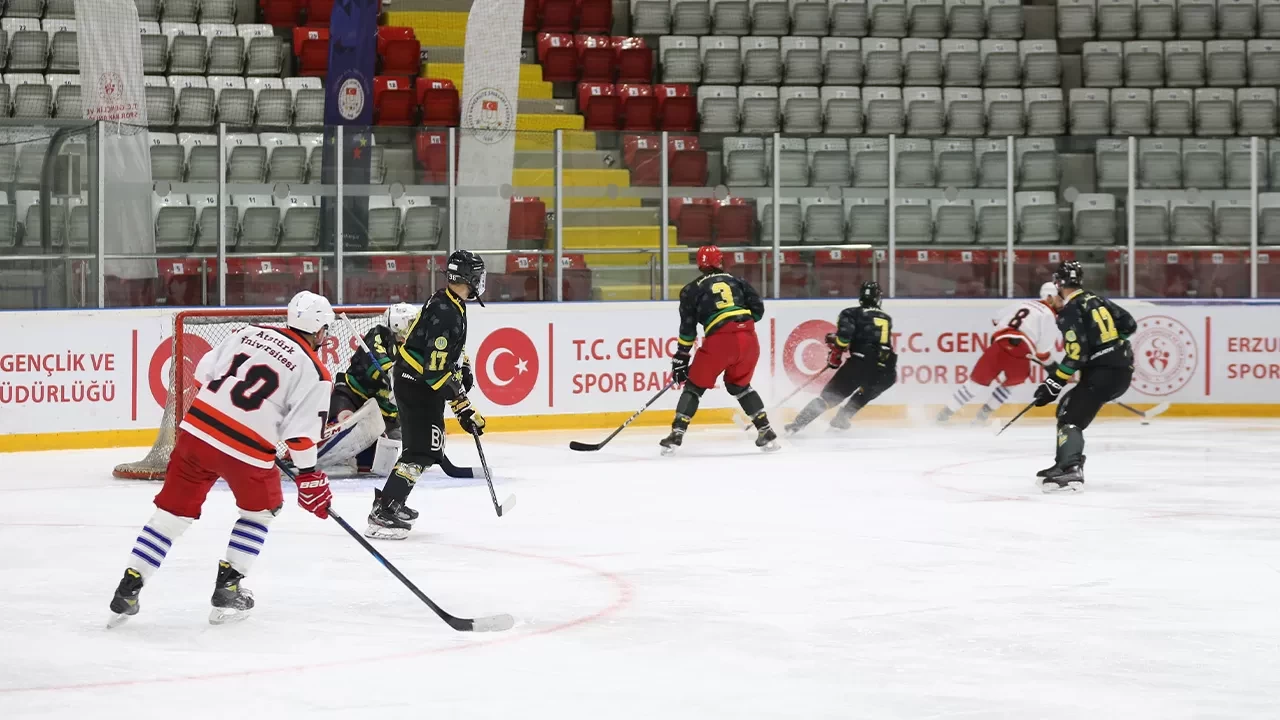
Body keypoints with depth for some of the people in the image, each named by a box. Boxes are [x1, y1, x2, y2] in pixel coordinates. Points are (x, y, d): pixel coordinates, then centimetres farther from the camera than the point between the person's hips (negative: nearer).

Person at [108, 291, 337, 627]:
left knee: (173, 510, 13)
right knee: (261, 508, 23)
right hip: (247, 450, -4)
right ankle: (227, 589, 16)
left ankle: (128, 589, 8)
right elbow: (300, 434, -6)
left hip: (196, 431, 4)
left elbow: (205, 373, 14)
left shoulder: (250, 333, 12)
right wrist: (310, 479, 4)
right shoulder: (314, 372, -2)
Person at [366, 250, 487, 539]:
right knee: (420, 451, -13)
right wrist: (463, 408, -26)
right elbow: (436, 371, -28)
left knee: (431, 447, 18)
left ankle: (391, 500, 27)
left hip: (424, 382, 10)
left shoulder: (453, 304, 6)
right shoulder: (444, 314, -26)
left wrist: (463, 369, 13)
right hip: (415, 384, -10)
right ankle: (382, 514, -16)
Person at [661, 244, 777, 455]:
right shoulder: (737, 281, 19)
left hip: (719, 340, -4)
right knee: (739, 385, 25)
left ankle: (677, 433, -2)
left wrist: (681, 358, 11)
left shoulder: (691, 290, 10)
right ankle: (766, 432, 17)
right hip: (748, 338, 4)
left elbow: (688, 328, 6)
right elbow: (757, 309, 13)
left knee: (695, 386, 10)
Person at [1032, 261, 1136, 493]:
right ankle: (1066, 463, 20)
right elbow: (1128, 324, 19)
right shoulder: (1096, 300, 14)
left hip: (1104, 372, -9)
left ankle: (1071, 471, -35)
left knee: (1071, 417, -17)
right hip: (1122, 367, 9)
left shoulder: (1070, 311, -11)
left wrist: (1053, 384, -15)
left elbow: (1076, 355, -18)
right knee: (1067, 408, 21)